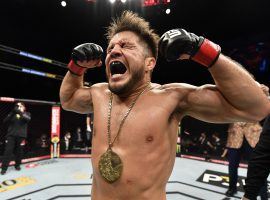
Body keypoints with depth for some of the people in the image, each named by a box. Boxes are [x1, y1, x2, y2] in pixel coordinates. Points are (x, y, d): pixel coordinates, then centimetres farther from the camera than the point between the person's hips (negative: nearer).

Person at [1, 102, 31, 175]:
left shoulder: (26, 114, 7)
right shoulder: (12, 114, 11)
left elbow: (28, 118, -16)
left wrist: (20, 112, -30)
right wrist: (12, 112, -17)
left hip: (21, 136, -1)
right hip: (11, 135, 1)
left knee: (19, 151, 7)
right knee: (8, 151, -3)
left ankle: (17, 165, 24)